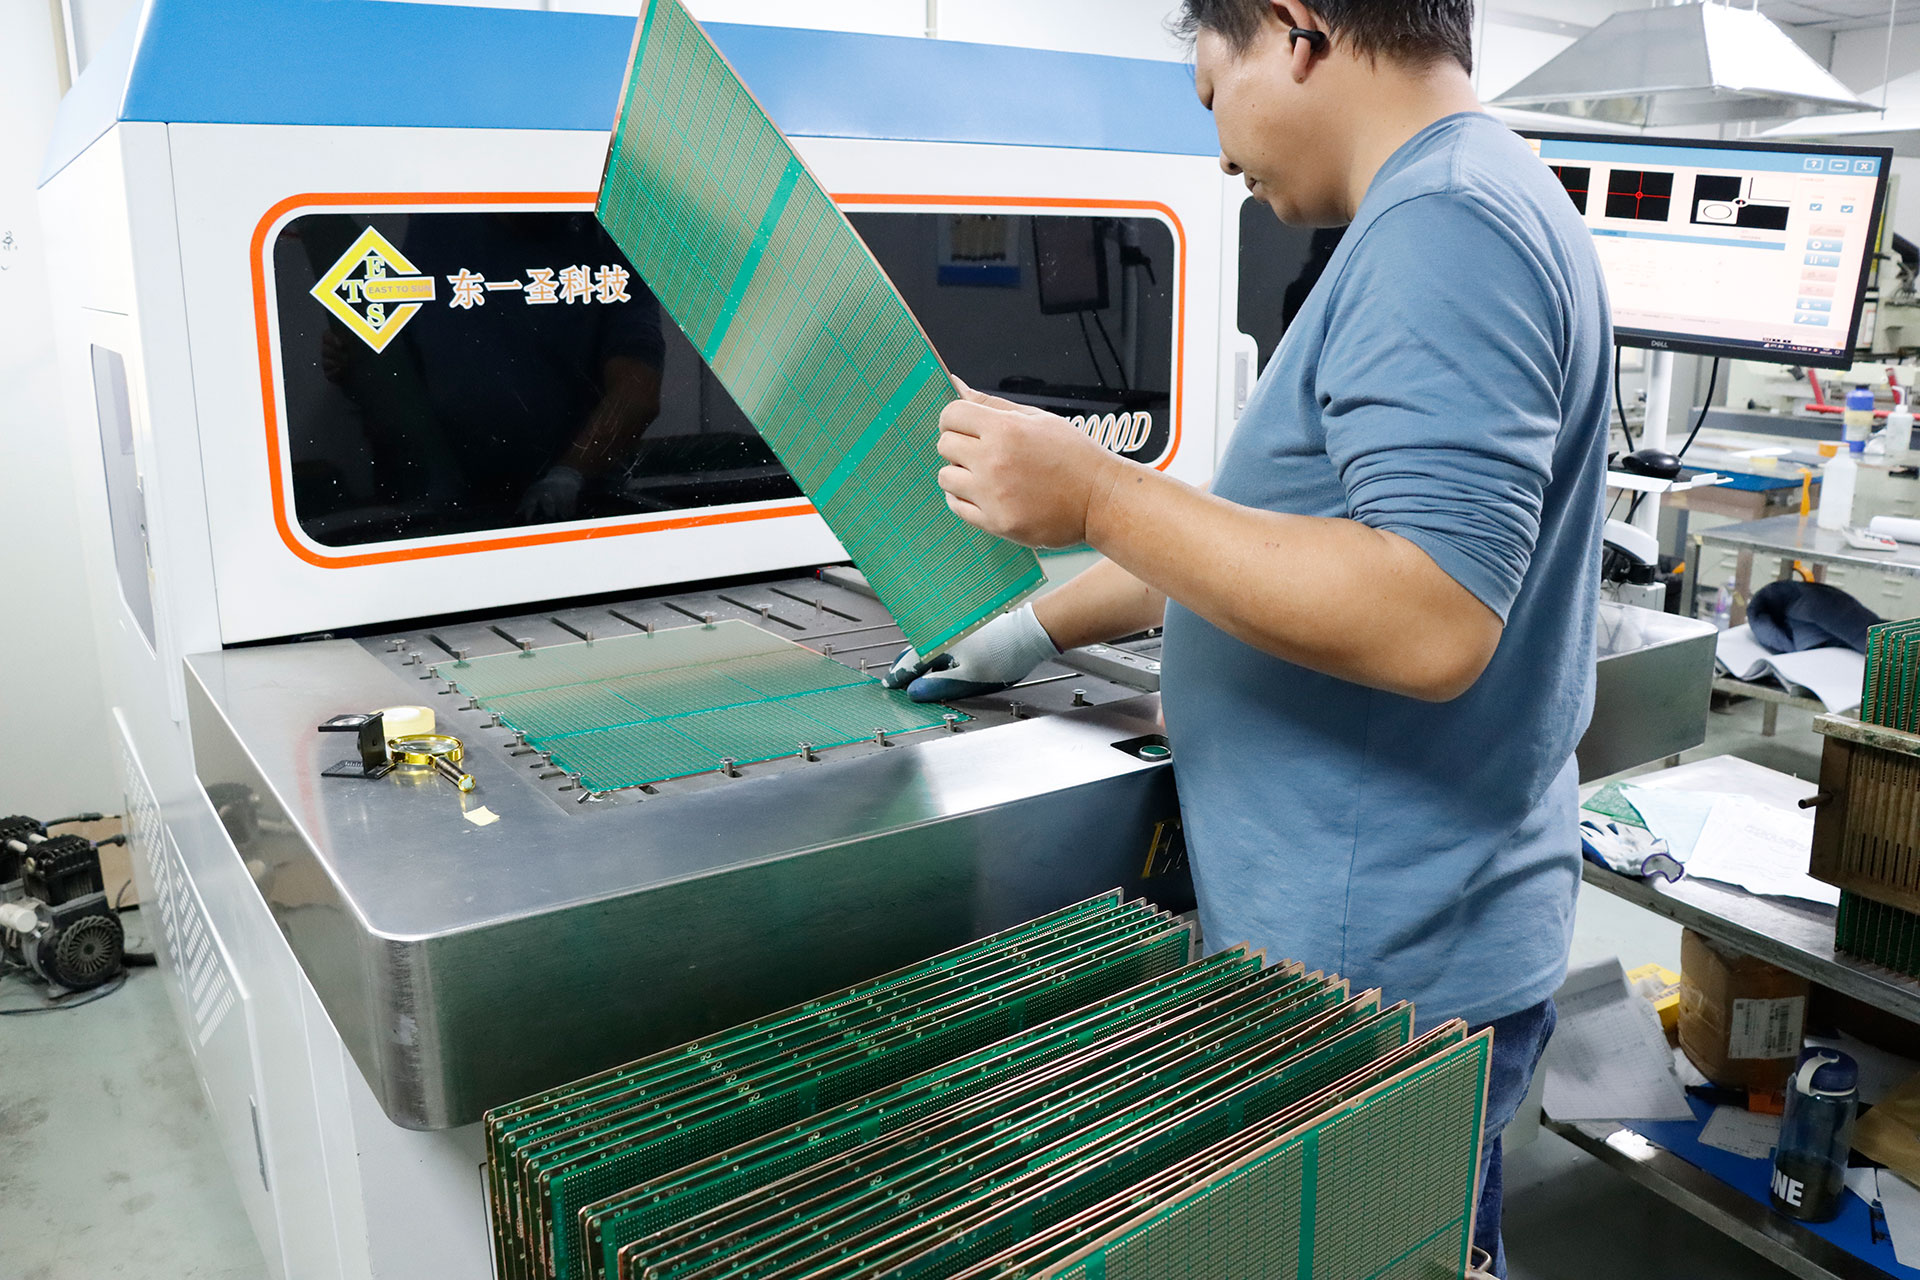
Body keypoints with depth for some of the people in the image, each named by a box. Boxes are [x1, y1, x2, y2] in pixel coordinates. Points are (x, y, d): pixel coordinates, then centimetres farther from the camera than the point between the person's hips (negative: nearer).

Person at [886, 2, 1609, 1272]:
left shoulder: (1444, 227, -20)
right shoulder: (1464, 210, 15)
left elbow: (1430, 622, -30)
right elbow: (1278, 525, 19)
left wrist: (1096, 495, -25)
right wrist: (1039, 629, 20)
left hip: (1382, 973, -10)